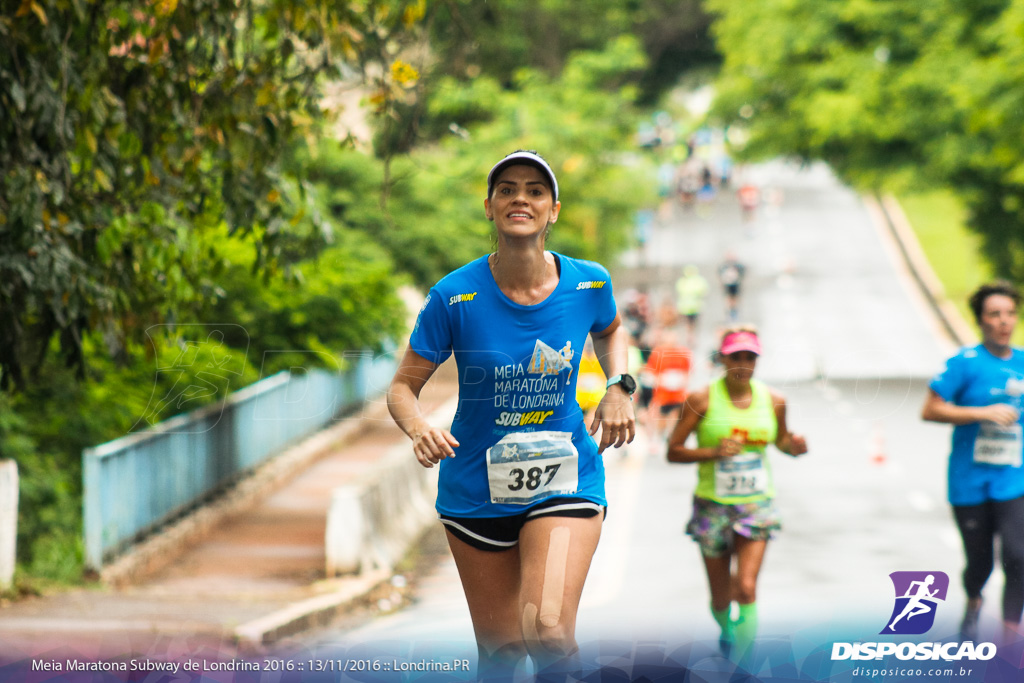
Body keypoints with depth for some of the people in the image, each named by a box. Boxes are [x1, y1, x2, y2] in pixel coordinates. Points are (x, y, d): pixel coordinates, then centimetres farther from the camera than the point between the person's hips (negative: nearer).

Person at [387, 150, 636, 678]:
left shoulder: (588, 283, -8)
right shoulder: (455, 296, -13)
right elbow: (403, 387, -6)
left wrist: (618, 387, -1)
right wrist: (419, 429, -28)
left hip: (565, 479, 0)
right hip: (477, 490, 0)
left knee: (549, 633, -22)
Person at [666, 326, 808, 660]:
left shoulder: (773, 401, 0)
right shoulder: (702, 400, -9)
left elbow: (782, 440, 18)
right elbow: (674, 451, -6)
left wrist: (794, 446, -6)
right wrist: (712, 452, -22)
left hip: (757, 504, 1)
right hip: (713, 505, -1)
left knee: (746, 588, -16)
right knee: (721, 597, 10)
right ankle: (726, 631, 44)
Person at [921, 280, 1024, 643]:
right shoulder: (965, 363, -8)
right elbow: (930, 410, -13)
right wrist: (984, 412, -19)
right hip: (970, 484, -2)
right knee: (980, 563, 9)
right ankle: (973, 604, 43)